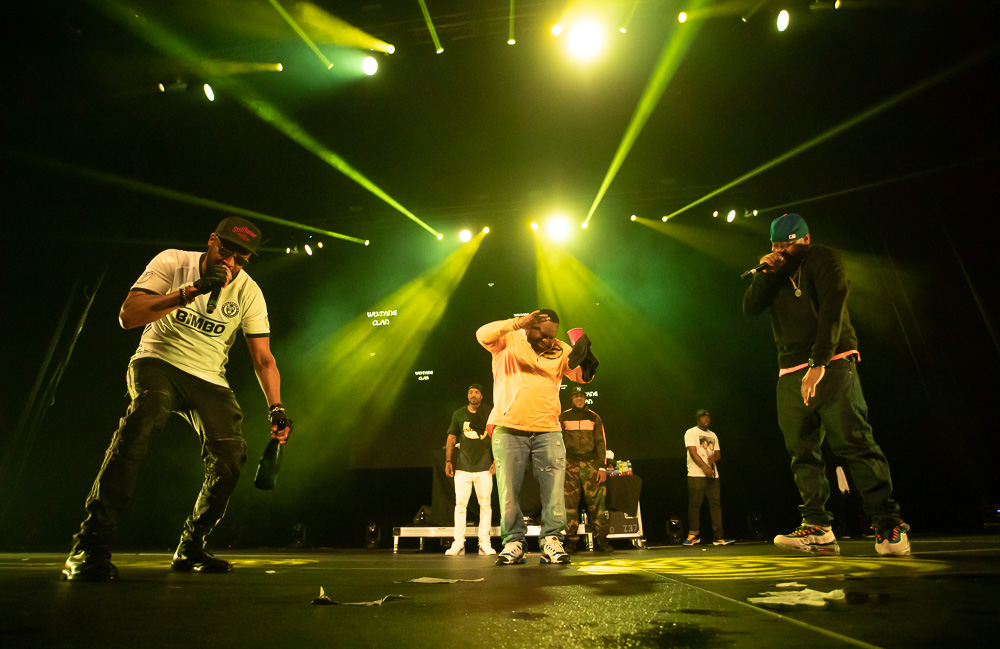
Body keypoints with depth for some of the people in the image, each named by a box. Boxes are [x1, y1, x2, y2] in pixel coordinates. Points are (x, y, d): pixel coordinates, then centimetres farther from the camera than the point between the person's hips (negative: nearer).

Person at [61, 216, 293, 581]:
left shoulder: (248, 292, -4)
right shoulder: (172, 262, -8)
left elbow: (263, 359, -5)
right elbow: (128, 316, -18)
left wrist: (275, 408, -18)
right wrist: (190, 291, -28)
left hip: (209, 380, 3)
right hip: (158, 363, -2)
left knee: (231, 457, -14)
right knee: (146, 416, -35)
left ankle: (190, 550, 9)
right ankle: (91, 547, -30)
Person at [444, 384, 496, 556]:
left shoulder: (490, 414, 6)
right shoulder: (458, 414, 11)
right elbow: (451, 438, 12)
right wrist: (448, 460, 5)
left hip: (484, 466, -1)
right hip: (463, 466, 1)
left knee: (485, 504, 0)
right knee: (460, 504, -1)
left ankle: (484, 542, 8)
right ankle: (458, 543, 6)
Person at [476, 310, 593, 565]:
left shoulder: (561, 351, 12)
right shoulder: (509, 341, 4)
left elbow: (584, 376, 5)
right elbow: (483, 334, -14)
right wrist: (518, 323, -24)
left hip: (548, 431, 2)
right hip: (509, 429, -2)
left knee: (553, 487, -4)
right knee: (508, 489, 1)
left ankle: (552, 540, 6)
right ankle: (513, 541, 12)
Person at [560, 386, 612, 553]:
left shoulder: (594, 417, 11)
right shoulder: (563, 417, 9)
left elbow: (601, 442, 9)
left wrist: (602, 467, 1)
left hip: (591, 463, 1)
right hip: (570, 463, -1)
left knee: (597, 500, -5)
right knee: (569, 502, -4)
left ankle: (600, 539, 3)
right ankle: (571, 540, 3)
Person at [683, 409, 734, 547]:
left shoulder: (713, 435, 21)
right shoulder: (691, 433, 1)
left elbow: (718, 453, 17)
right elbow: (693, 452, -10)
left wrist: (714, 457, -7)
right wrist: (705, 467, -20)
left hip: (713, 475, 6)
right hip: (696, 475, -5)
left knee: (716, 505, 2)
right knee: (694, 505, -3)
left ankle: (718, 537, 6)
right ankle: (693, 535, 7)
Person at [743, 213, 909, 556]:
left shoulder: (823, 260, 0)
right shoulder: (774, 271, 19)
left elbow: (832, 309, -12)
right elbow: (749, 308, 8)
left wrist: (818, 364, -21)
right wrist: (764, 274, -7)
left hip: (831, 365, -5)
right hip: (791, 373, 5)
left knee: (853, 442, -13)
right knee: (802, 451, 0)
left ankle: (889, 526, -6)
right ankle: (817, 529, 2)